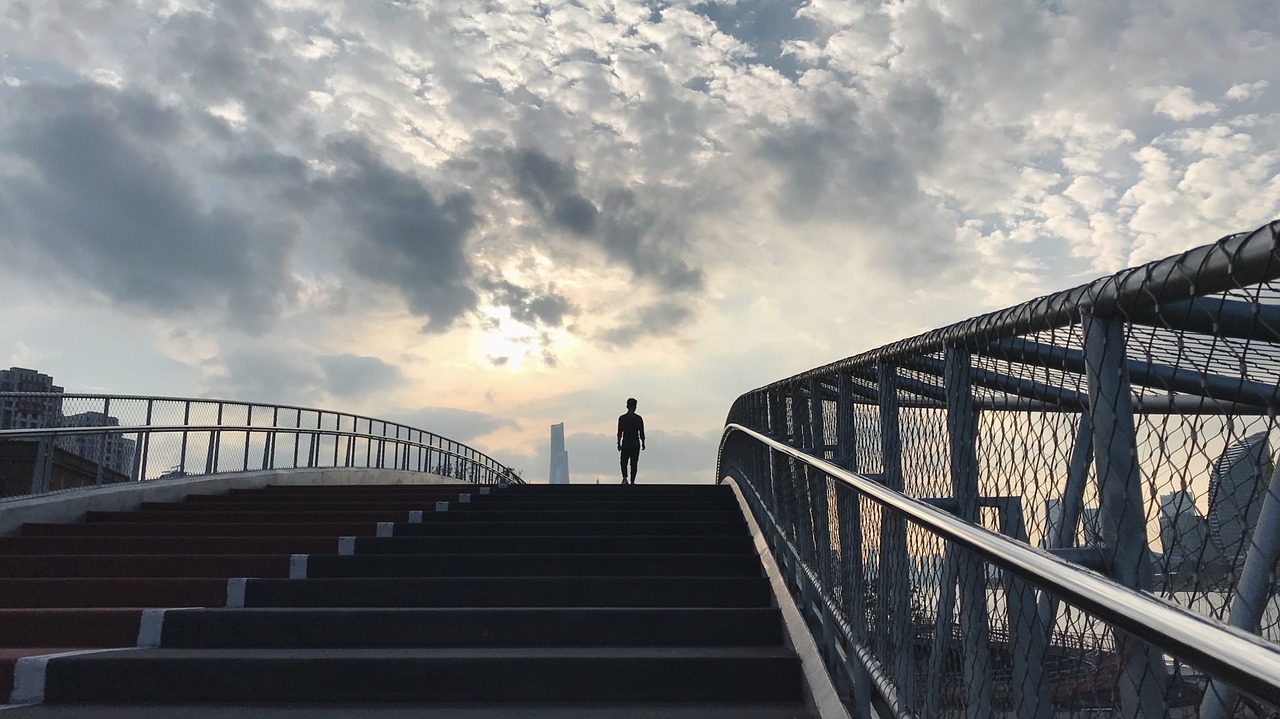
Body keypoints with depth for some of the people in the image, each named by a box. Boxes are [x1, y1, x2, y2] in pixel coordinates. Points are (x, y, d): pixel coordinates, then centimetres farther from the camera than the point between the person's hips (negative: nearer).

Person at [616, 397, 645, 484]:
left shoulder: (622, 418, -1)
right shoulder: (639, 418, -2)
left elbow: (619, 433, 0)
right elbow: (641, 433, 0)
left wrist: (619, 444, 6)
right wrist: (643, 443, 10)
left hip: (625, 444, 0)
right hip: (636, 444, 0)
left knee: (624, 463, 10)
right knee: (634, 464, 5)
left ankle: (624, 478, -11)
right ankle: (632, 481, 2)